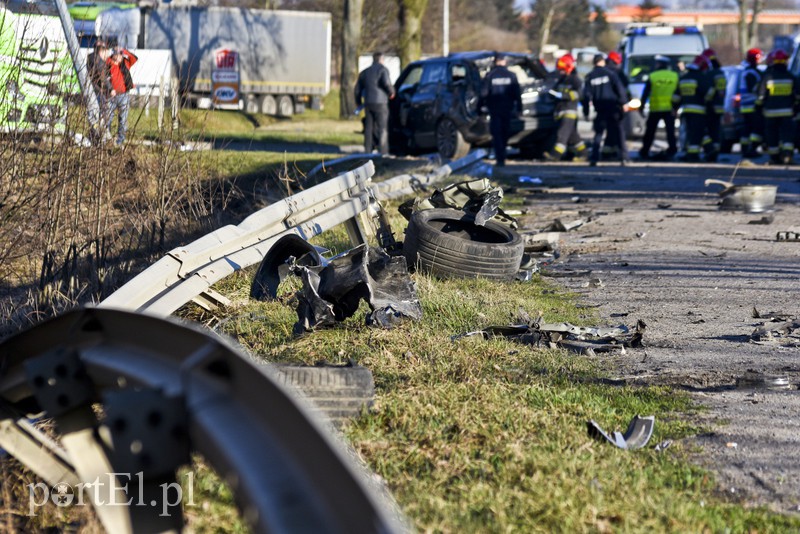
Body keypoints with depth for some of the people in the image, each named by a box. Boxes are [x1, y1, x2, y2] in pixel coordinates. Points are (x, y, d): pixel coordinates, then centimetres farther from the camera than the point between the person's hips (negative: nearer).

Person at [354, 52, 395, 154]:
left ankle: (367, 150, 6)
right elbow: (386, 83, -18)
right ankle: (383, 152, -9)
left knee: (369, 128, 8)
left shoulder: (365, 72, 18)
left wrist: (358, 103, 29)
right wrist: (391, 92, 1)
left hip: (368, 103, 6)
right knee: (382, 128, -5)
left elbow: (358, 88, 19)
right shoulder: (382, 69, -2)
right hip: (380, 102, -6)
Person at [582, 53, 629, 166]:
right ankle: (623, 157, -1)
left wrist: (586, 111, 8)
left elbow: (587, 95, 5)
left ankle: (594, 158, -3)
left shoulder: (590, 77, 6)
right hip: (613, 107, -2)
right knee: (619, 132, 4)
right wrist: (624, 102, -5)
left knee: (598, 133, 9)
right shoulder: (610, 73, -1)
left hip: (600, 110, 2)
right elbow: (619, 88, -8)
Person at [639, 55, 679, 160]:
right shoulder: (675, 76, 3)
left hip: (655, 108, -1)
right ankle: (672, 150, -11)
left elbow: (645, 93, 1)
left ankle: (644, 152, 15)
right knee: (670, 131, 1)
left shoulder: (652, 77, -1)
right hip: (670, 109, 1)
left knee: (650, 132, 9)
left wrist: (641, 107, 7)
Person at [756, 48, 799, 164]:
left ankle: (774, 157, 11)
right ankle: (787, 155, -15)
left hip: (771, 111, -1)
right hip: (787, 111, 1)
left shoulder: (767, 77, -5)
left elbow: (761, 96, -4)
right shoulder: (790, 77, 2)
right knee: (787, 133, 1)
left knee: (772, 134, 8)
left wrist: (759, 104, 11)